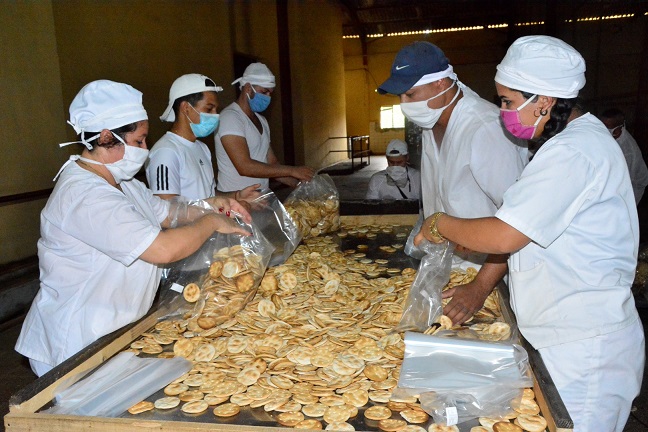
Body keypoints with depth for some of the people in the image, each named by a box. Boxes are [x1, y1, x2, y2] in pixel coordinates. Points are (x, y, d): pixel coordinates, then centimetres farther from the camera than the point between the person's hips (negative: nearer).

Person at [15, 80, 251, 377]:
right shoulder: (86, 197, -27)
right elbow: (164, 249, -34)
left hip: (115, 330, 9)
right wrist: (212, 222, -17)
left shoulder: (120, 181, 8)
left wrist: (211, 205, -1)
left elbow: (168, 213, 17)